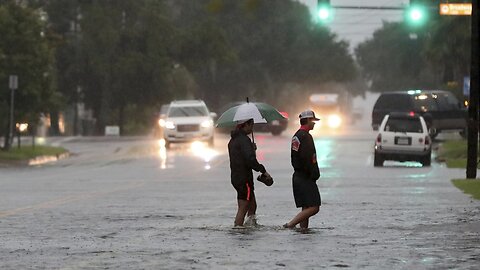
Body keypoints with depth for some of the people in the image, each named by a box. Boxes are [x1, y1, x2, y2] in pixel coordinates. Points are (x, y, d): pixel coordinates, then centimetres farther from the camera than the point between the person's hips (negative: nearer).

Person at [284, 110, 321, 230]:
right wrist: (315, 174, -12)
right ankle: (290, 224, -16)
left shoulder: (296, 136, 15)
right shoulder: (306, 136, -15)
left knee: (306, 207, 13)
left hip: (297, 175, 10)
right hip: (305, 178, -10)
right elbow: (307, 158, -23)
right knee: (313, 207, -12)